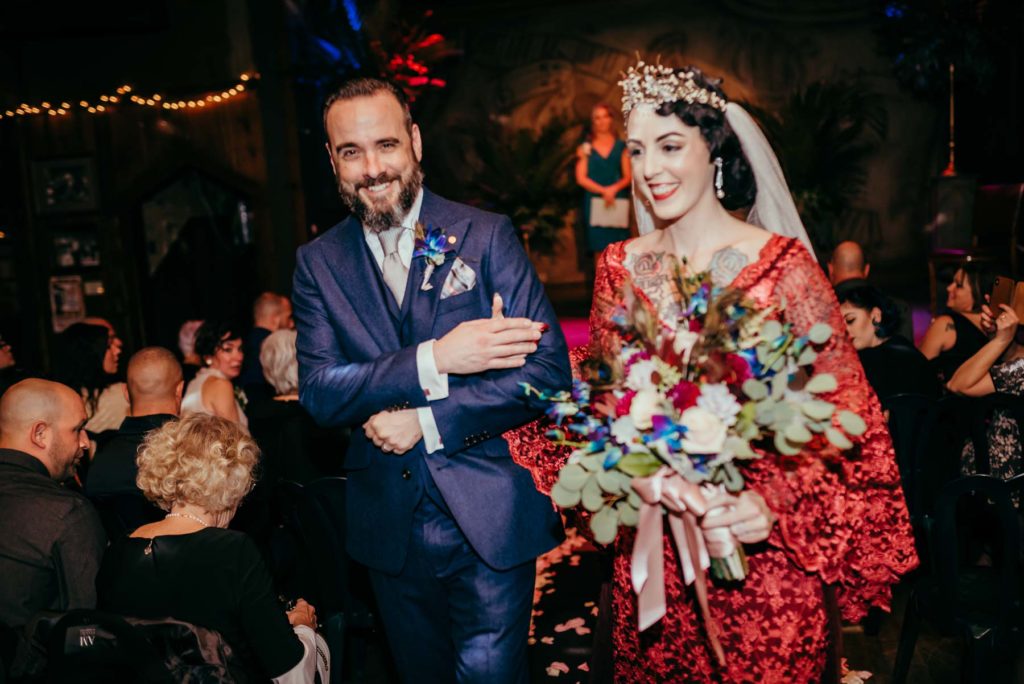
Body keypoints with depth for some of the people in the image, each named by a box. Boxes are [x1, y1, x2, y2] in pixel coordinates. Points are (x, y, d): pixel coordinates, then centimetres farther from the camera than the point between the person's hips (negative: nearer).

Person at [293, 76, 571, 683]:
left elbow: (549, 371, -12)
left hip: (490, 522, -3)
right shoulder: (318, 262, 1)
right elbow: (317, 393, -9)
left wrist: (426, 421, -18)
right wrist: (434, 360, -21)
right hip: (390, 528, 3)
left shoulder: (487, 235, -7)